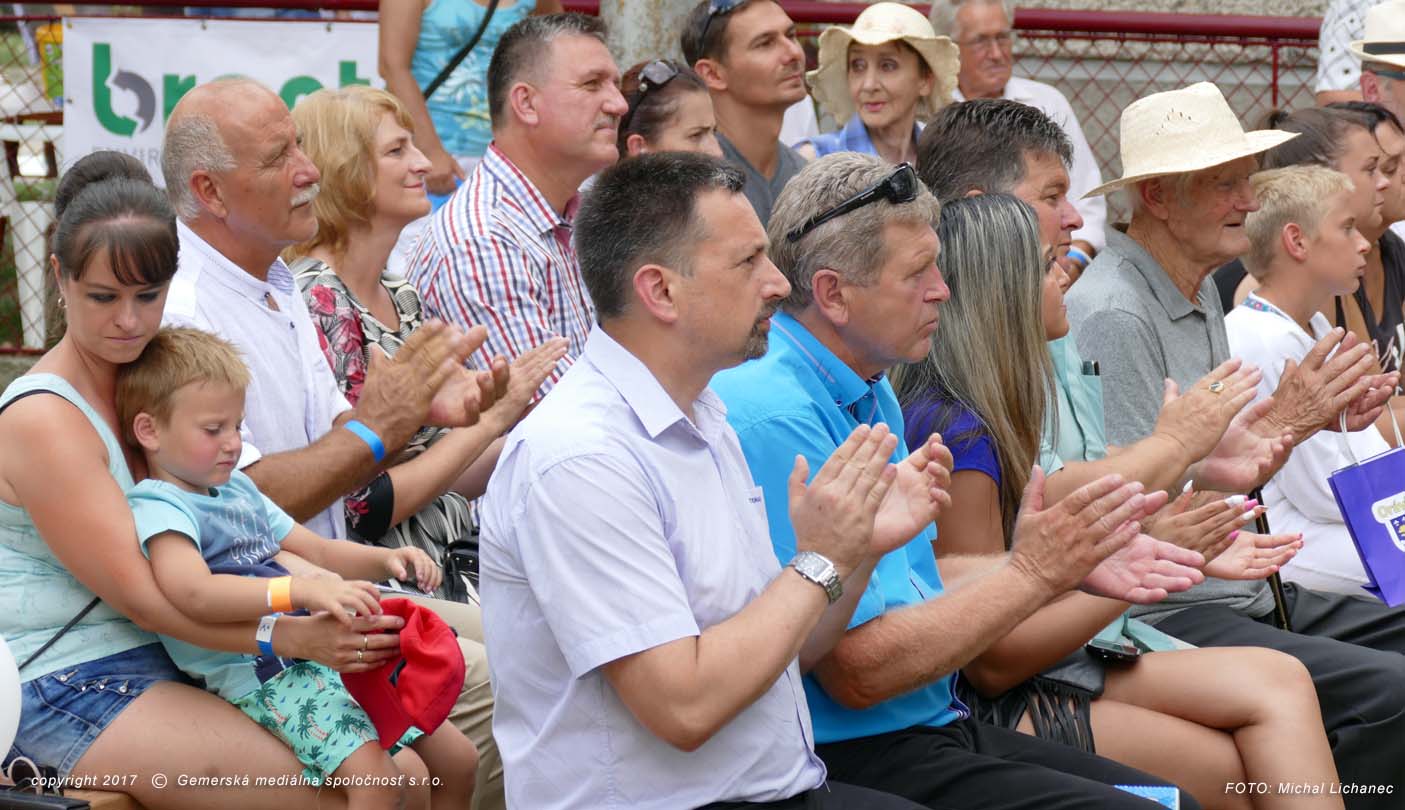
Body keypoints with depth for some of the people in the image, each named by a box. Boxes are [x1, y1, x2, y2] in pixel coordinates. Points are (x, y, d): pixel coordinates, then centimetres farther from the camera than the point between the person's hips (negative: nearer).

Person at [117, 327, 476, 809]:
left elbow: (316, 551, 26)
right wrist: (303, 591, -36)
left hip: (319, 656, 9)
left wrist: (384, 560, 6)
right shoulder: (156, 508, -9)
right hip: (254, 676, -9)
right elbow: (193, 593, -28)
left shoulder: (239, 489, 20)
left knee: (458, 760, 8)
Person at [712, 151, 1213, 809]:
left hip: (936, 726, 10)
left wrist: (1072, 566, 6)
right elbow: (859, 669, -22)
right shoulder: (777, 422, -21)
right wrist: (1032, 574, -15)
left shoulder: (870, 395, 11)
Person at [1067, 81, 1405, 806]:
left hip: (1249, 593, 10)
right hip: (1167, 613, -10)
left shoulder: (1199, 289, 14)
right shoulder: (1112, 315, -17)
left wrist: (1321, 420, 5)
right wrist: (1282, 424, -18)